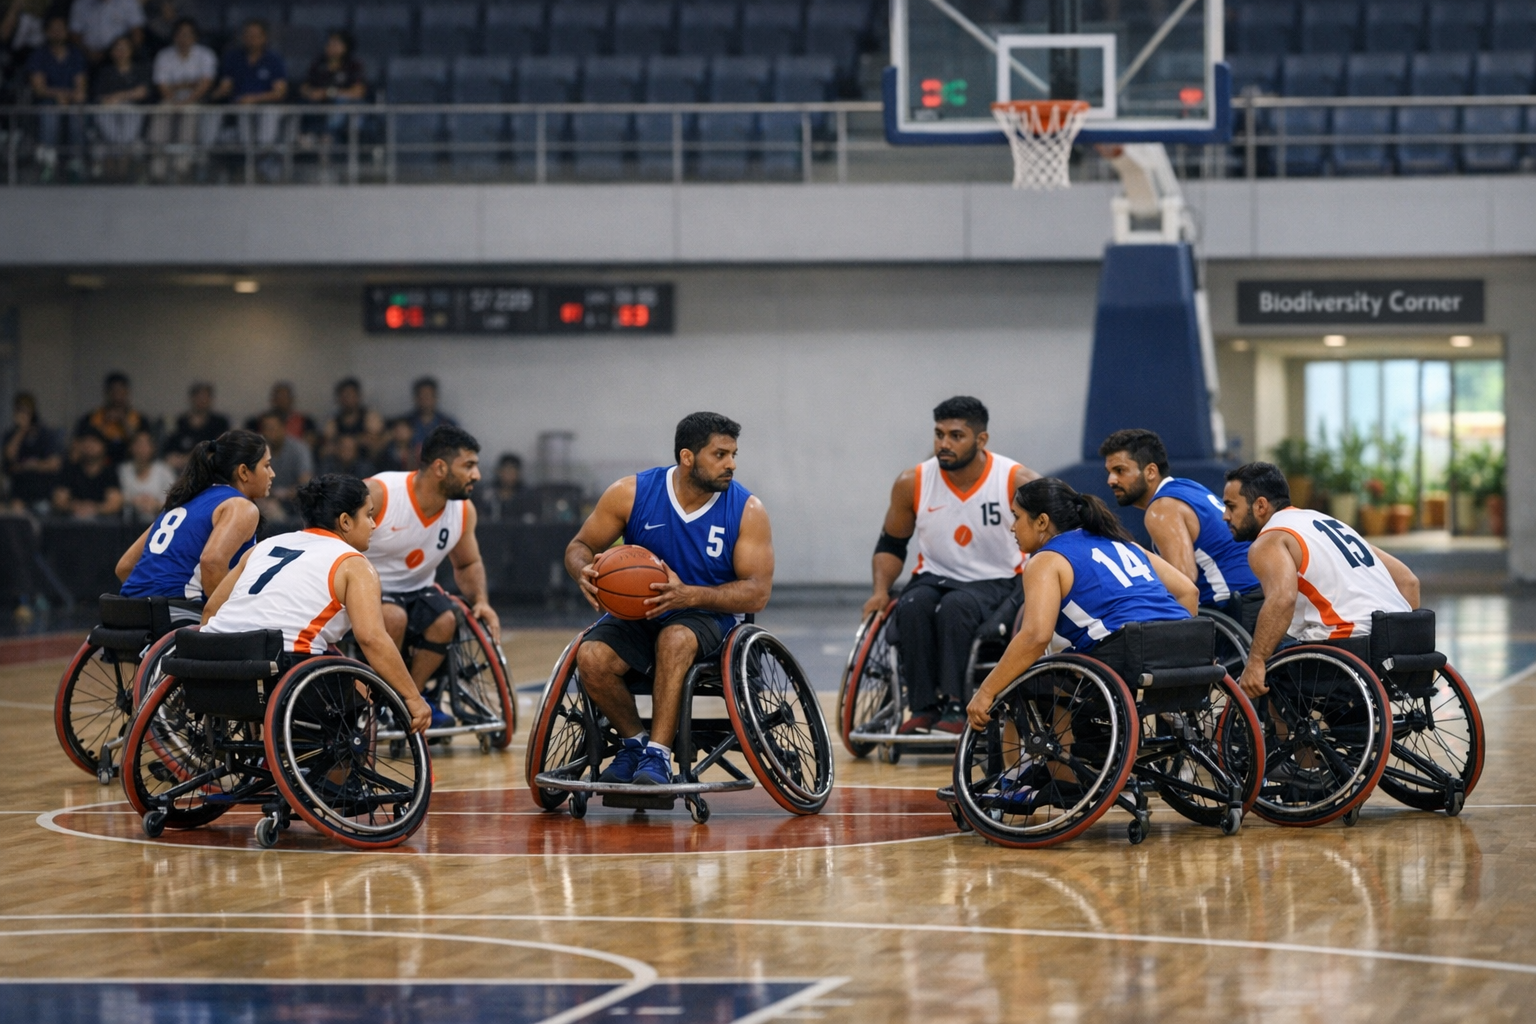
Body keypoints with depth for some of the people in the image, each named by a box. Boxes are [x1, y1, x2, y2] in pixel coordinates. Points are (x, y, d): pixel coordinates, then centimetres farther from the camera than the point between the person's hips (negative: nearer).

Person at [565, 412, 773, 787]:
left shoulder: (747, 511, -9)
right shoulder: (630, 494, -6)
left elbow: (757, 593, -14)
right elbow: (580, 546, 4)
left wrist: (688, 595, -29)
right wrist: (584, 571, -22)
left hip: (707, 618, -2)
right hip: (637, 612, 2)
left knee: (675, 639, -37)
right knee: (592, 657, -27)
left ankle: (657, 754, -31)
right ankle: (634, 740, -2)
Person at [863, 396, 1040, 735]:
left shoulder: (1017, 481, -12)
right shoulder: (912, 484, -3)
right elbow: (891, 543, 13)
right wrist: (881, 590, -4)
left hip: (996, 582, -3)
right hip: (934, 577, 3)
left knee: (954, 607, -36)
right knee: (912, 607, -32)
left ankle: (955, 706, -34)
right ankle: (923, 708, -28)